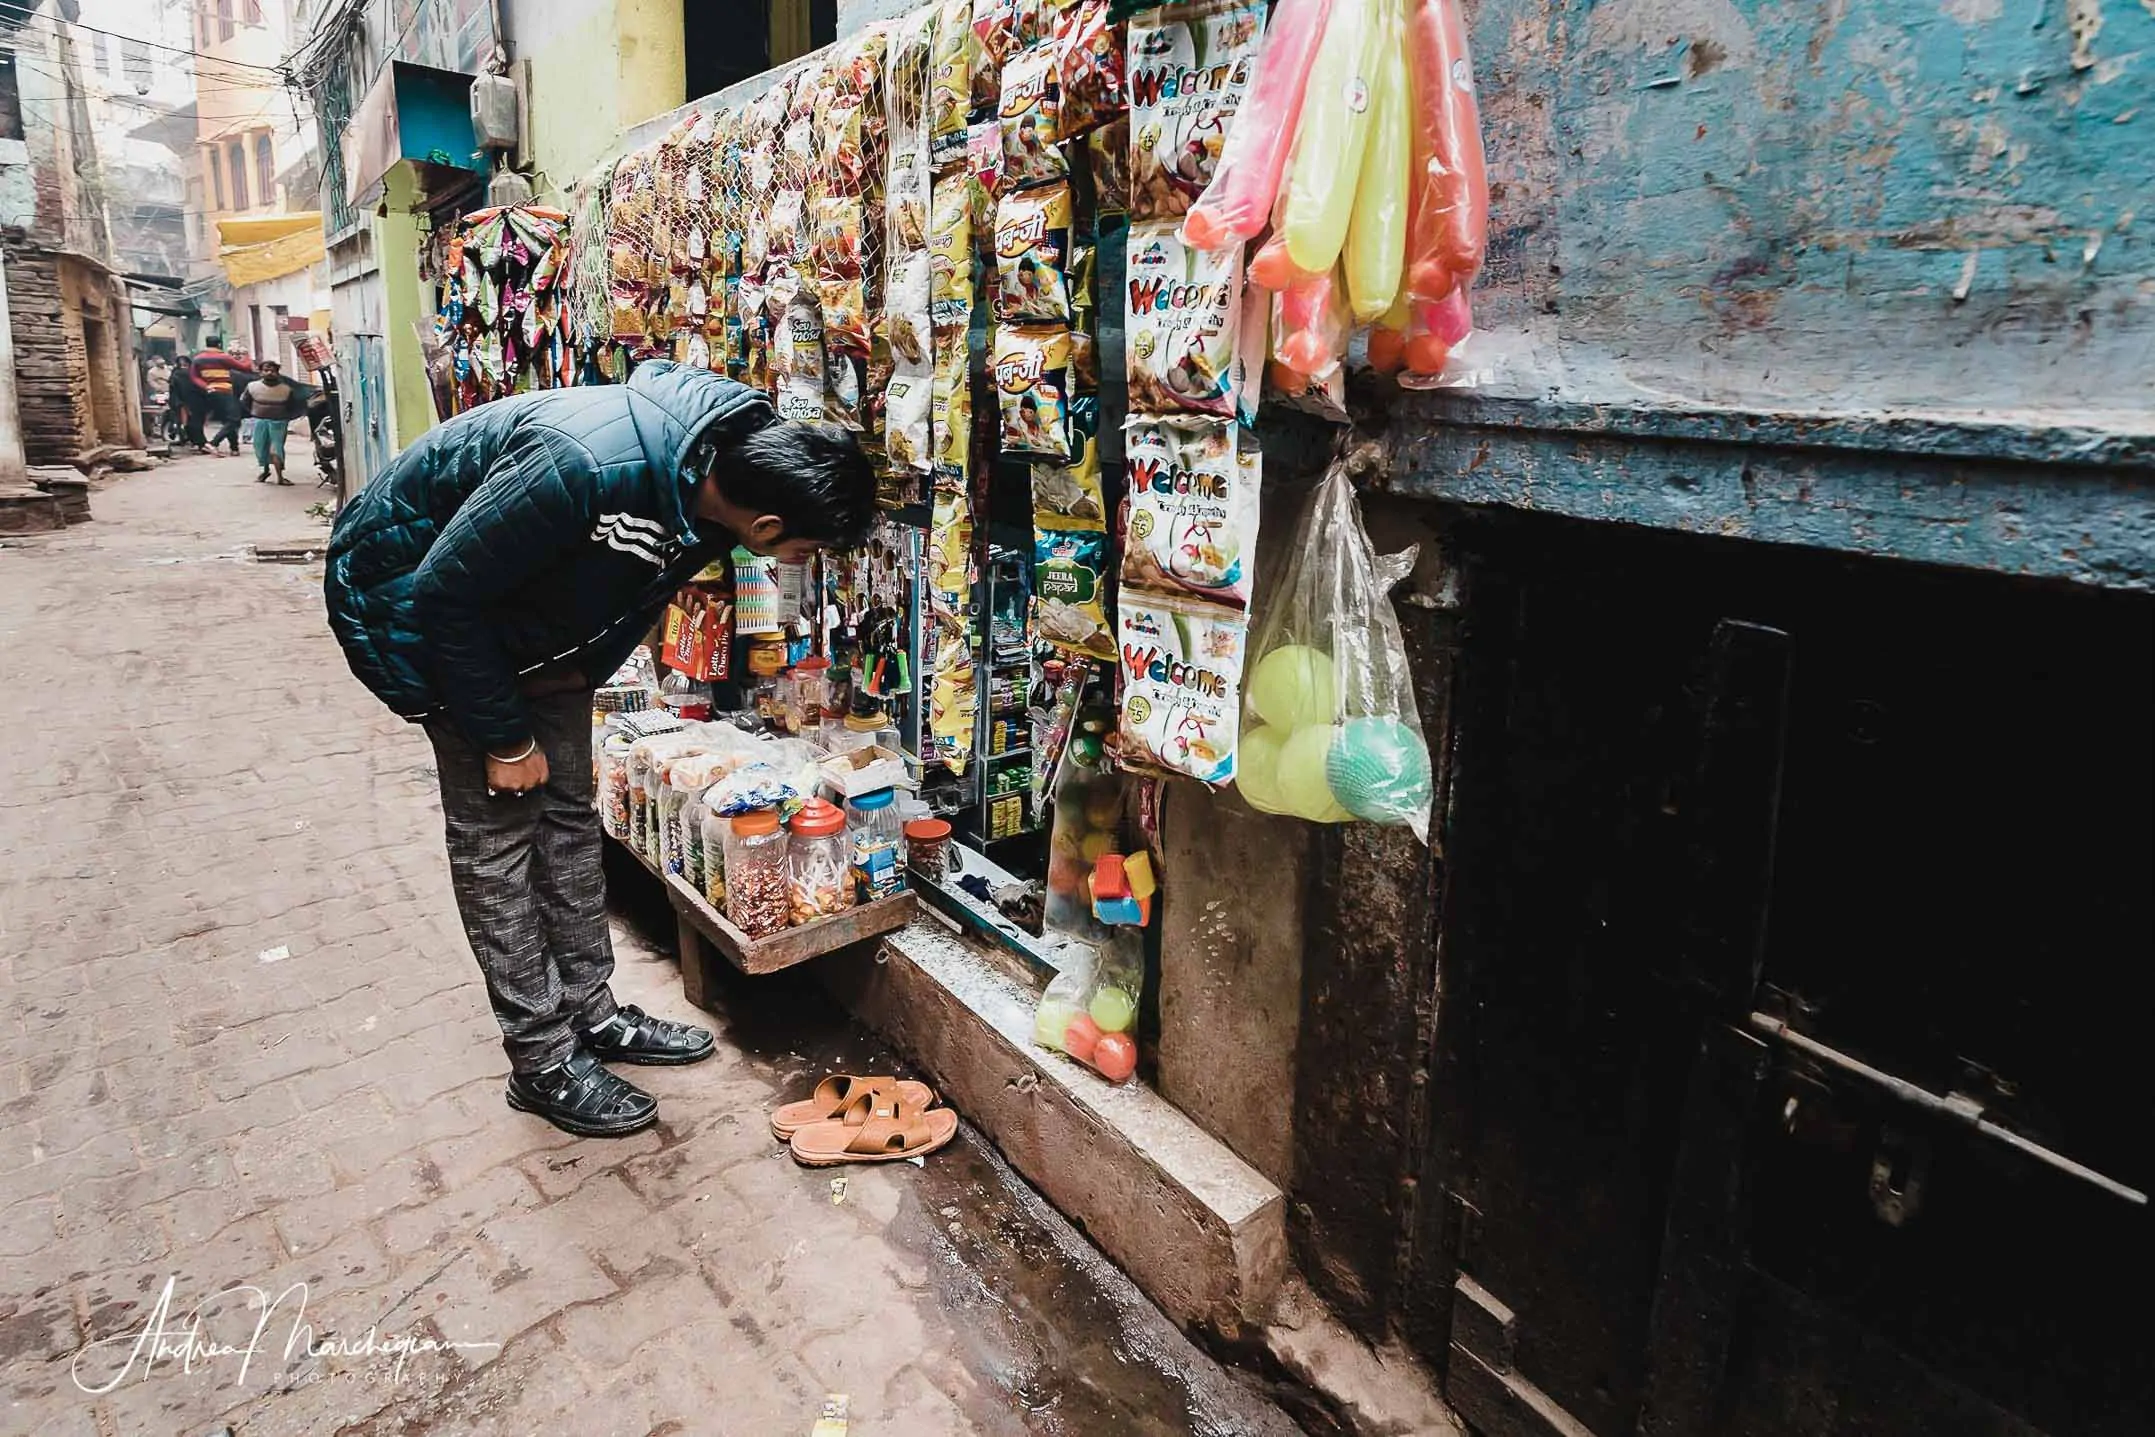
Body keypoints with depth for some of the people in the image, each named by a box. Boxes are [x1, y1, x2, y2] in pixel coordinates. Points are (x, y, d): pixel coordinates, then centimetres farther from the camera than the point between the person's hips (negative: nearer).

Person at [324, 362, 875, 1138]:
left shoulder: (728, 458, -17)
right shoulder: (583, 465, -41)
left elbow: (634, 596, 2)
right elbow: (445, 592, -27)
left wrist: (579, 674, 5)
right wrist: (504, 737, -19)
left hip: (532, 607, 7)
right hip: (415, 594, -7)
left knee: (568, 807, 8)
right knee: (496, 821, -5)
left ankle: (592, 1013, 22)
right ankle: (543, 1062, 7)